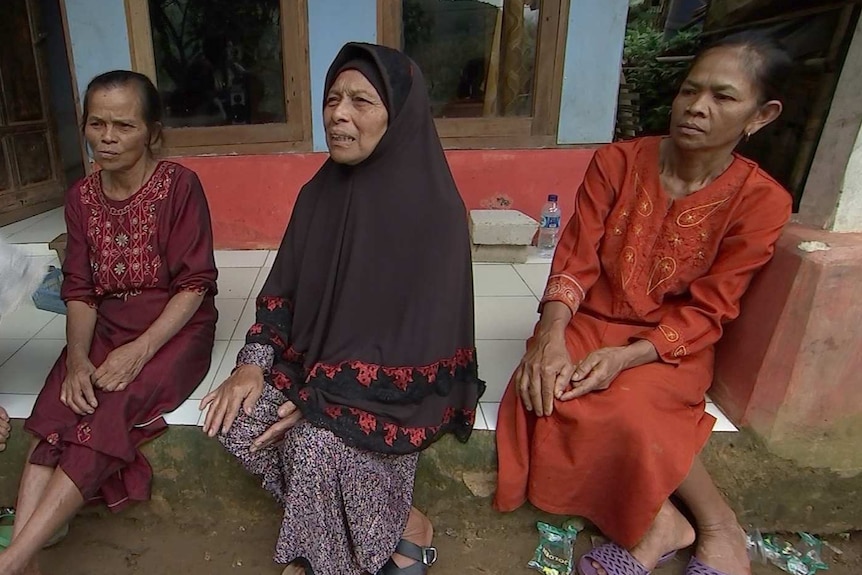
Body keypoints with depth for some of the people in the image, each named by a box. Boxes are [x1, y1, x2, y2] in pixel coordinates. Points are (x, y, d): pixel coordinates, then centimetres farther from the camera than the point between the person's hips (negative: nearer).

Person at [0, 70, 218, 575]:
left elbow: (195, 284, -12)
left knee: (107, 418, -26)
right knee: (53, 415, -20)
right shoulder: (82, 196, 7)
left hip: (174, 327, -4)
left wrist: (139, 351, -22)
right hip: (106, 327, 5)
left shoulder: (179, 185, -10)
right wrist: (77, 357, -13)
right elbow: (79, 290, 5)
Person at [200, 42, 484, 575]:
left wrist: (322, 398, -20)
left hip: (401, 387, -6)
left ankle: (408, 527, 1)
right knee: (237, 422, -14)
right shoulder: (320, 193, 0)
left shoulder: (433, 207, -18)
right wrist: (254, 364, -10)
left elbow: (424, 336, -19)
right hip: (316, 363, 6)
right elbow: (284, 290, 6)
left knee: (318, 441, -29)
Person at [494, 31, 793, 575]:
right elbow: (576, 261, -8)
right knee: (546, 391, -28)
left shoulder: (761, 201, -8)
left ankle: (719, 525, -5)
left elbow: (706, 312, -10)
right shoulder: (617, 163, -4)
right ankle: (661, 522, -12)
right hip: (589, 323, 2)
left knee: (623, 407, -32)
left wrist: (625, 357, -26)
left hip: (671, 347, -2)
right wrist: (551, 337, -26)